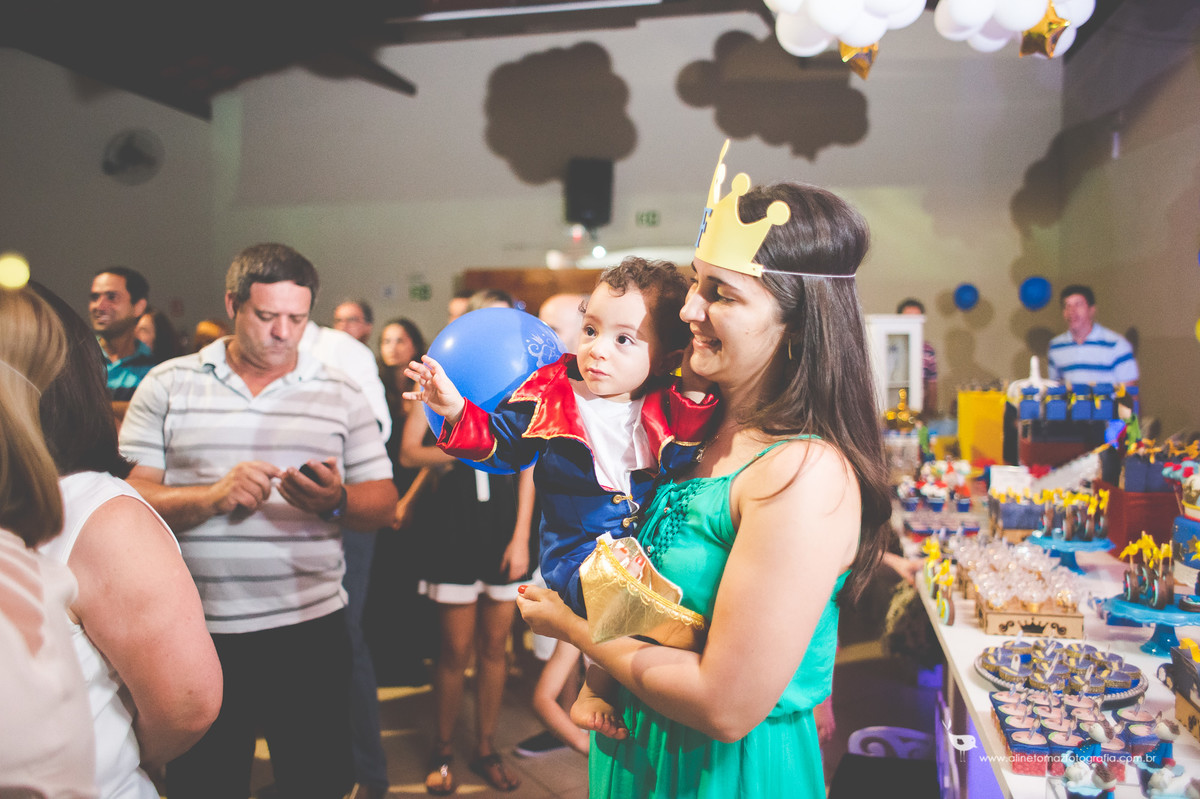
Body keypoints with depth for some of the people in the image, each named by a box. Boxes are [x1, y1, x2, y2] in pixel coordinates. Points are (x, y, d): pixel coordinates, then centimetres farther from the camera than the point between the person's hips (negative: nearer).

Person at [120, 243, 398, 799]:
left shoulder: (342, 394, 6)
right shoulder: (167, 385, 5)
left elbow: (382, 502, 4)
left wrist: (336, 501, -17)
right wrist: (211, 496, -18)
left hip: (311, 630, 1)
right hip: (198, 634, 0)